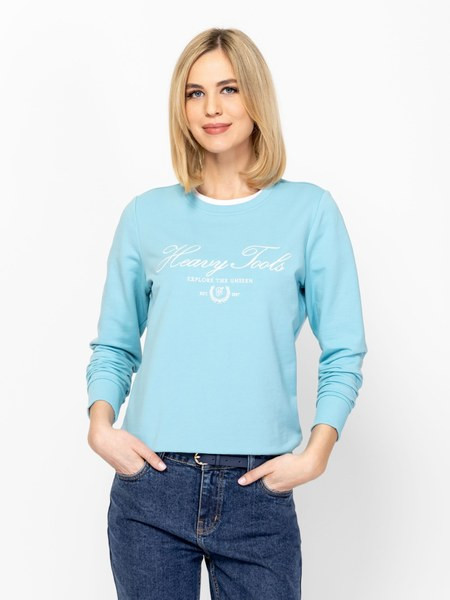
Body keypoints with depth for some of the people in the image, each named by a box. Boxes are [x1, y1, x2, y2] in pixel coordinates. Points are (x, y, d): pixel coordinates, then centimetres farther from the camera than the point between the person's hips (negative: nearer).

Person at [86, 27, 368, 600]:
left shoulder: (309, 210, 3)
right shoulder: (147, 215, 7)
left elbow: (343, 352, 2)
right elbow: (113, 345, 11)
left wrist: (315, 453, -9)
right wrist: (101, 424, -6)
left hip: (259, 491, -1)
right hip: (149, 483, 1)